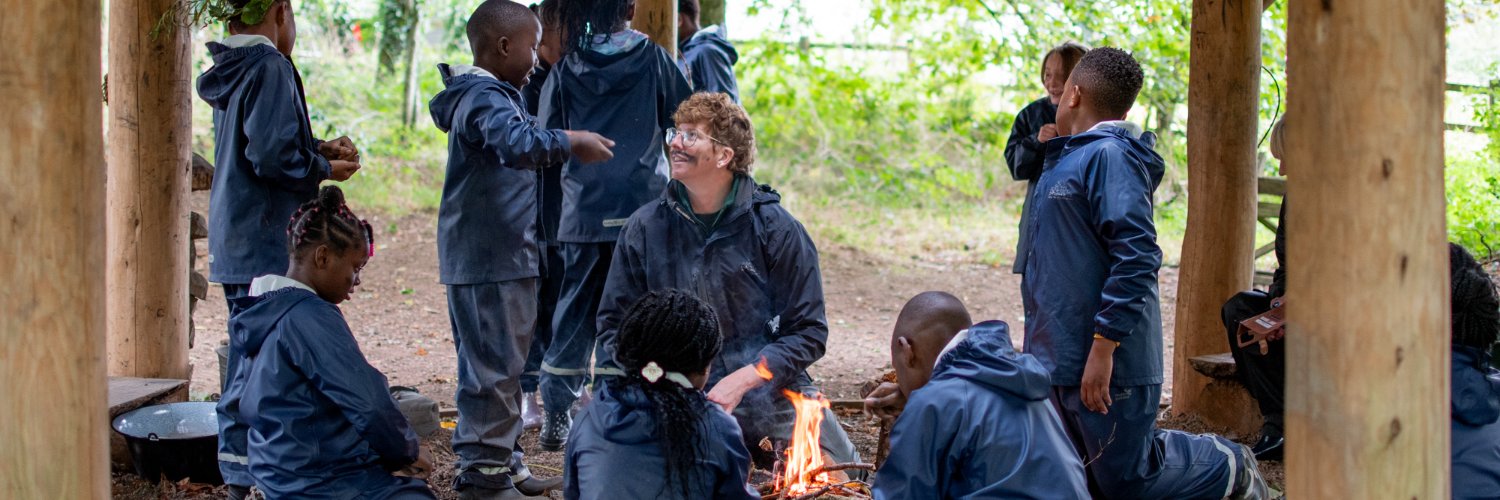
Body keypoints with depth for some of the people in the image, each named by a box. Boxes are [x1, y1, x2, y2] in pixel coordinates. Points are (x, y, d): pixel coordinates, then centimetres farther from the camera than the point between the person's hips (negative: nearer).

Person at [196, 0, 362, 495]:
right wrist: (324, 169, -5)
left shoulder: (231, 70, 14)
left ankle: (239, 471, 21)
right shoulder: (270, 67, -14)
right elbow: (271, 156, -21)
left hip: (234, 241, 10)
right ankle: (250, 473, -6)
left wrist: (318, 149, 10)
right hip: (263, 242, -10)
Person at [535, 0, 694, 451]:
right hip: (642, 208, -2)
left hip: (582, 211, 2)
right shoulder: (652, 59, -2)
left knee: (575, 313, 9)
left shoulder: (565, 70, 2)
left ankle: (556, 418, 9)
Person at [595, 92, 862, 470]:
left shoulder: (776, 228, -2)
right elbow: (615, 325, 12)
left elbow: (808, 332, -1)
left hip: (770, 392, -1)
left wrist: (742, 380, -14)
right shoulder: (645, 228, 4)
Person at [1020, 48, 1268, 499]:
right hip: (1060, 358, 9)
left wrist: (1103, 347, -26)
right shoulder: (1070, 158, 15)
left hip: (1105, 363, -9)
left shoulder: (1110, 156, -16)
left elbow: (1136, 258, -24)